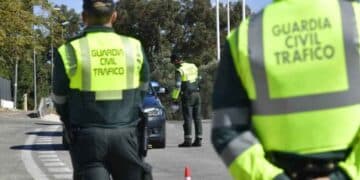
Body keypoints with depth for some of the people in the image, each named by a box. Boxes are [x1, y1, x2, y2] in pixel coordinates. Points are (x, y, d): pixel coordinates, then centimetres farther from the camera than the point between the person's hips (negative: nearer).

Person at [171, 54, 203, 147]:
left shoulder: (180, 70, -9)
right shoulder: (193, 66, 12)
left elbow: (177, 86, -15)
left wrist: (174, 98, -11)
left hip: (187, 96, -6)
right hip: (197, 94, 6)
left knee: (188, 118, -4)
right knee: (197, 118, 7)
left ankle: (188, 140, -6)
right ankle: (198, 139, 6)